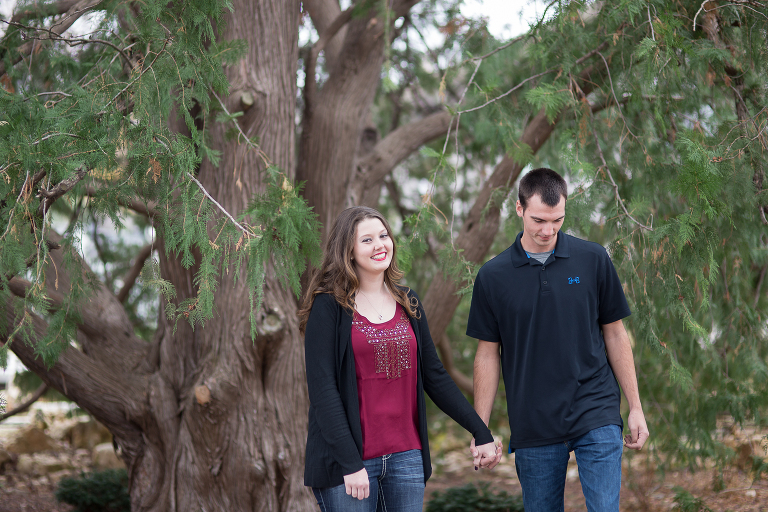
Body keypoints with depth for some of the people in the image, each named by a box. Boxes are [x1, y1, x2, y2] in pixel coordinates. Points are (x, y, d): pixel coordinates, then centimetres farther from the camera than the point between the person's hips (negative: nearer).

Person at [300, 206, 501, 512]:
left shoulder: (408, 303, 11)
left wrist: (481, 432, 10)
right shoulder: (329, 307, -5)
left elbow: (434, 377, 15)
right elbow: (322, 389, -10)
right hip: (347, 462, -5)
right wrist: (350, 463, -17)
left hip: (406, 458, 5)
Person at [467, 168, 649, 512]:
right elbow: (488, 354, 5)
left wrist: (635, 407, 5)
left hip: (596, 414, -1)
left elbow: (614, 333, 6)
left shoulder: (593, 259, 0)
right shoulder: (493, 276, 0)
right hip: (533, 428, 1)